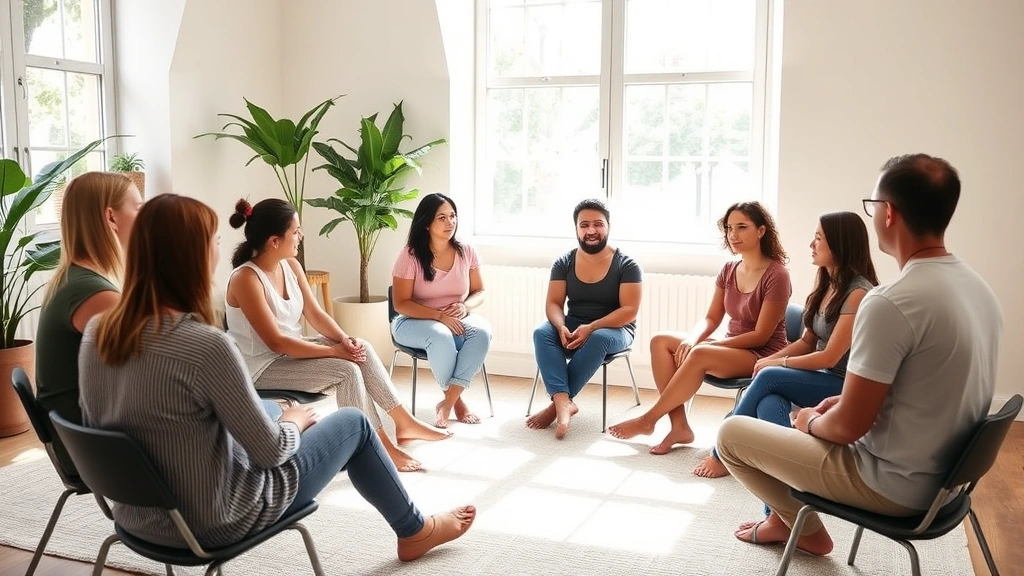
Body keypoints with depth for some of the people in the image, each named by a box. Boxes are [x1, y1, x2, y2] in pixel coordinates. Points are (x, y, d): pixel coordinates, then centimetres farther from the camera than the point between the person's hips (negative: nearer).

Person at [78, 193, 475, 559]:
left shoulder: (96, 333, -7)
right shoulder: (206, 345, -30)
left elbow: (98, 425, 8)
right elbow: (272, 450, -21)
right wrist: (295, 421, 2)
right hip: (216, 522, -7)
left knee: (268, 410, 29)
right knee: (353, 423, 13)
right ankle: (414, 532, 35)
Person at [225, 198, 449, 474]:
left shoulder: (290, 265, 2)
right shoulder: (245, 279, -24)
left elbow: (316, 314, 5)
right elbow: (275, 342, -26)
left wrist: (345, 339, -14)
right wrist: (334, 351, -24)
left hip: (290, 351, 8)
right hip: (263, 366, -8)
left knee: (362, 349, -9)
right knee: (347, 370, -22)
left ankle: (404, 422, -4)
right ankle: (381, 447, -10)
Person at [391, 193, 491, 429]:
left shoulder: (466, 252, -1)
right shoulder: (410, 255, -12)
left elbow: (479, 292, 8)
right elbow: (401, 304, -13)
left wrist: (465, 306, -16)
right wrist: (439, 315, -25)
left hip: (457, 319, 4)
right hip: (414, 322, -4)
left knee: (482, 331, -30)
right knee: (441, 336, -38)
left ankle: (447, 403, -25)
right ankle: (457, 400, -15)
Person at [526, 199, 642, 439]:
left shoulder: (626, 265, -9)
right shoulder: (564, 263, 1)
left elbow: (629, 310, -16)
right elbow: (553, 303, -2)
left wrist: (592, 328, -29)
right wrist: (562, 327, -26)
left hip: (614, 329, -3)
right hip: (574, 326, 3)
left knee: (599, 339, -38)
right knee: (541, 333, -26)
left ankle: (557, 404, -29)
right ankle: (564, 402, -42)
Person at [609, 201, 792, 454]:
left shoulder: (776, 275, -15)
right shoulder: (729, 270, 6)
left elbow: (761, 336, -18)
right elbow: (711, 318, 7)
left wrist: (703, 345, -21)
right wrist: (692, 339, -16)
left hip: (763, 356, -7)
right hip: (730, 349, 8)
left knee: (699, 355, -35)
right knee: (660, 342, -12)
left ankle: (647, 420, -18)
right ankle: (680, 426, -19)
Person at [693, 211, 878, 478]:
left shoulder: (858, 294, -17)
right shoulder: (826, 284, 10)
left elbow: (829, 357, -19)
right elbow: (807, 342, 13)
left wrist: (778, 363, -9)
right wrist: (770, 359, -3)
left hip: (844, 387, -7)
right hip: (820, 379, 7)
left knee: (768, 377, -23)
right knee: (768, 402, -24)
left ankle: (723, 453, -10)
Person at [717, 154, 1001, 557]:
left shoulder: (890, 303, -29)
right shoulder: (978, 289, 0)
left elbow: (848, 426, -23)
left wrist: (811, 422, -1)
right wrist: (847, 400, 11)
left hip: (896, 485, -9)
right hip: (945, 473, 9)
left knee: (732, 433, 3)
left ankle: (805, 528, 24)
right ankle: (786, 519, 36)